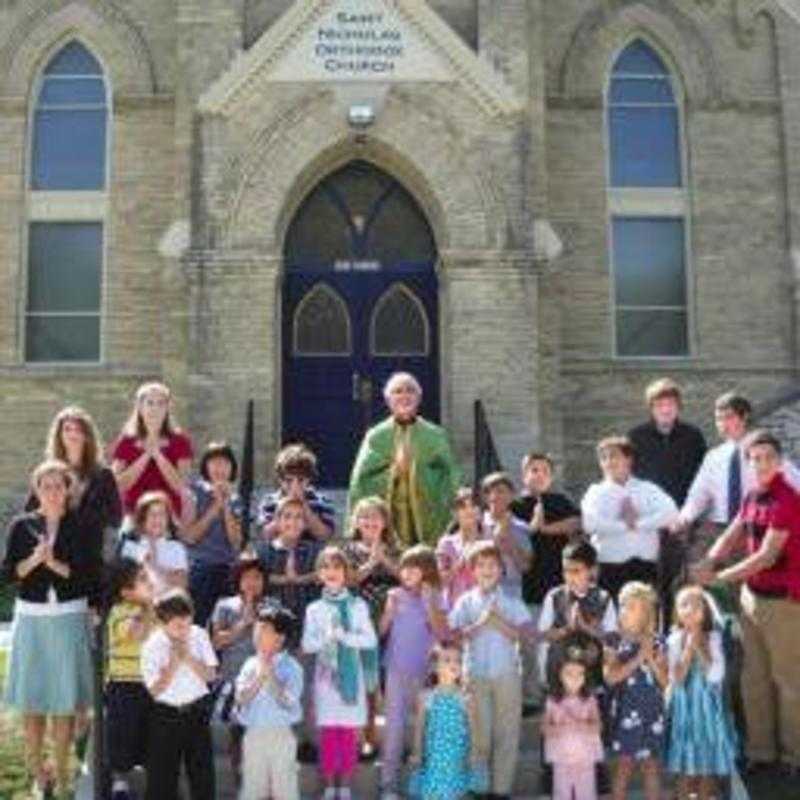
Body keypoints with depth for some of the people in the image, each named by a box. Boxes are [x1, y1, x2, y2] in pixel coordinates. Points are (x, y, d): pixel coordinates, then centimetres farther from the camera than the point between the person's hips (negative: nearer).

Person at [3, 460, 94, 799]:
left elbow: (87, 574, -3)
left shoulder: (79, 526, 1)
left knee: (65, 699, 1)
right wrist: (35, 559, -15)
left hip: (70, 617, -1)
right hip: (31, 616, 1)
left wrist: (54, 563, -15)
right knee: (32, 701, 4)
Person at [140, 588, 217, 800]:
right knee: (161, 776, 3)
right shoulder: (152, 645, -11)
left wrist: (188, 657, -19)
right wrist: (174, 663, -23)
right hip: (166, 715, -2)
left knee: (203, 773, 8)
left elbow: (210, 675, -5)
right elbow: (154, 689, -12)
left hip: (197, 711, 2)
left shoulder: (199, 636, -4)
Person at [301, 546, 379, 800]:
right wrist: (326, 637, -18)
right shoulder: (314, 609, 5)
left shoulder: (358, 605, 3)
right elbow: (307, 644, -1)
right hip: (326, 675, 0)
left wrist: (344, 636, -16)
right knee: (328, 732, 0)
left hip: (351, 675, 0)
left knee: (349, 733, -1)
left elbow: (370, 640, -3)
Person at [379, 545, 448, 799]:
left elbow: (442, 634, -10)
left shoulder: (435, 598, -1)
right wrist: (391, 608, -14)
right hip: (397, 667, 0)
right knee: (394, 723, 0)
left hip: (424, 670, 0)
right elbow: (381, 630, 0)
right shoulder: (396, 595, 1)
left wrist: (429, 604, -16)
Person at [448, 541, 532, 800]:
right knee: (478, 732, 3)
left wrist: (497, 620, -16)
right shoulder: (466, 601, 3)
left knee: (506, 732, 3)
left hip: (507, 674, 0)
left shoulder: (512, 601, 2)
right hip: (476, 674, 0)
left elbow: (522, 634, -5)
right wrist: (480, 623, -16)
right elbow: (455, 636, -5)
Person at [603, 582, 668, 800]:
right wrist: (638, 658, -14)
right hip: (626, 710, -2)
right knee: (625, 765, 2)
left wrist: (651, 659, -12)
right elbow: (610, 676, -12)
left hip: (653, 711, 2)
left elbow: (666, 682, 3)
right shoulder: (616, 642, 0)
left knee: (652, 765, 8)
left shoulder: (656, 643, 4)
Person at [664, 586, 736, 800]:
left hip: (708, 705, 0)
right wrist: (688, 649, -19)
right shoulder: (675, 640, -6)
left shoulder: (713, 637, -6)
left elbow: (716, 675, -14)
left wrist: (699, 648, -19)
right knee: (684, 765, 7)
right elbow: (676, 679, -13)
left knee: (708, 762, 8)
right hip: (684, 706, 0)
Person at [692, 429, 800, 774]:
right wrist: (707, 564, -12)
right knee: (754, 676, 13)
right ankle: (760, 750, 24)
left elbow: (767, 555, -20)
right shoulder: (751, 497, 8)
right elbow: (731, 537, 7)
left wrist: (720, 578, -20)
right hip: (751, 593, 8)